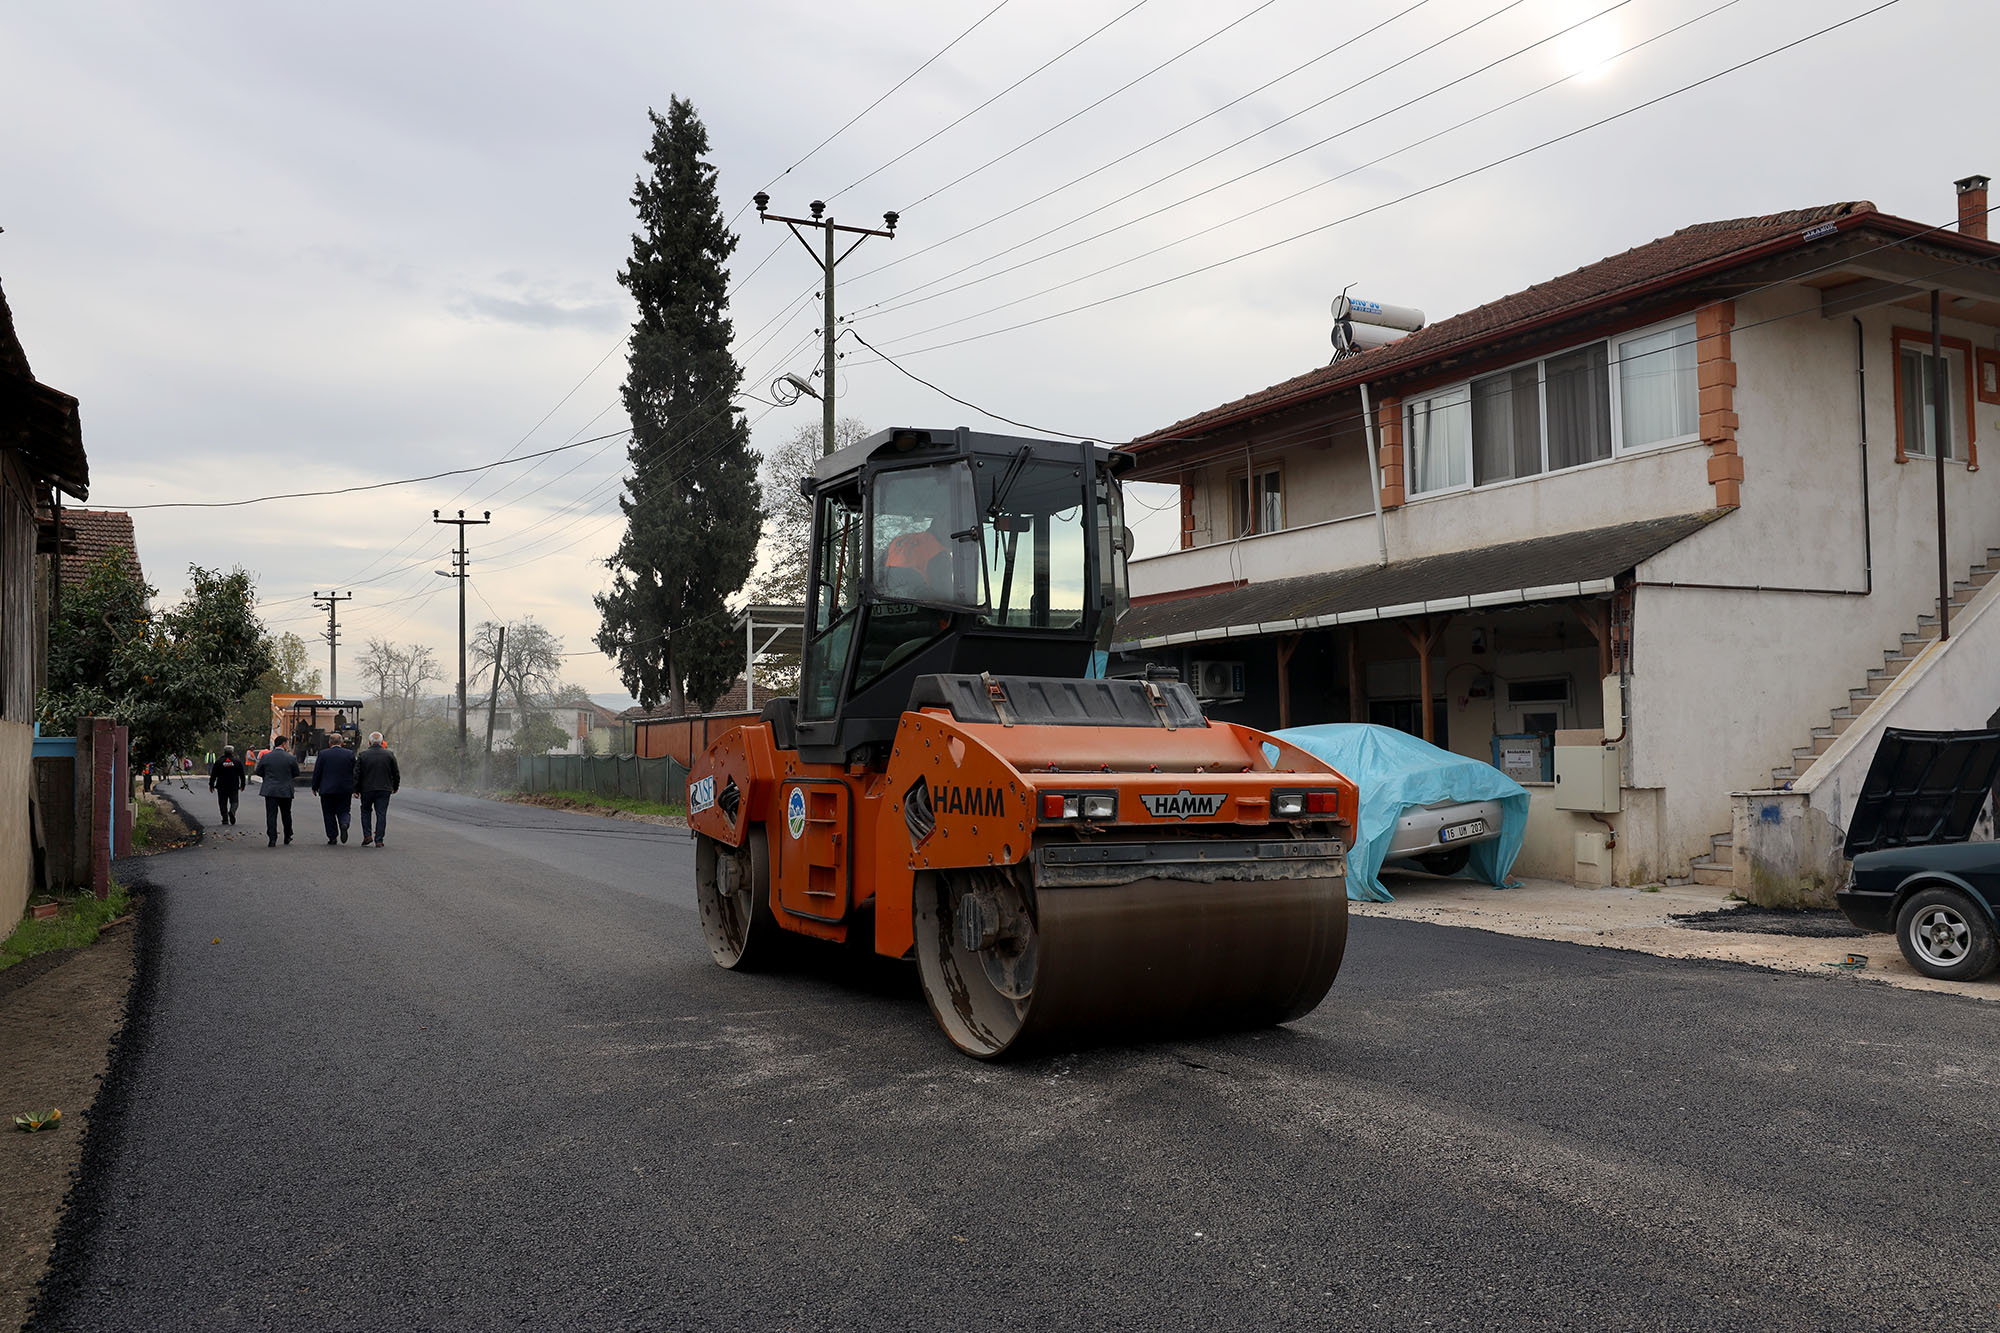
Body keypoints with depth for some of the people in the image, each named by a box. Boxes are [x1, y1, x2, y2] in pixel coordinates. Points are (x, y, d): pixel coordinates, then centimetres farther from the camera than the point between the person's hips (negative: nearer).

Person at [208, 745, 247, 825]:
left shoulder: (218, 762, -1)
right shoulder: (237, 761, 1)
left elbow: (213, 775, 1)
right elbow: (242, 775, 6)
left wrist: (211, 785, 9)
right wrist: (242, 785, 16)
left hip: (221, 787, 0)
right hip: (234, 787, 0)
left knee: (223, 803, 7)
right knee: (234, 802, 5)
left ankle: (225, 819, 3)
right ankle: (232, 811, -25)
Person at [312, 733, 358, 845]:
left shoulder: (322, 754, -3)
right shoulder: (350, 754, 1)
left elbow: (317, 773, 0)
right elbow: (355, 772, 4)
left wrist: (315, 787, 11)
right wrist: (355, 789, 11)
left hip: (327, 790, -1)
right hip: (345, 790, 1)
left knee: (329, 814, 8)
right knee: (344, 811, 10)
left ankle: (332, 838, 6)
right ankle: (344, 824, -21)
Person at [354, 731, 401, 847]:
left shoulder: (362, 755, -2)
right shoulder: (389, 755, 0)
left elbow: (356, 774, -2)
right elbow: (396, 773, 6)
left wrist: (356, 790, 4)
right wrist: (395, 787, 19)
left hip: (367, 789, 0)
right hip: (384, 790, 0)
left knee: (365, 812, 18)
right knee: (381, 814, 2)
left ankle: (367, 836, 8)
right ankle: (378, 840, -1)